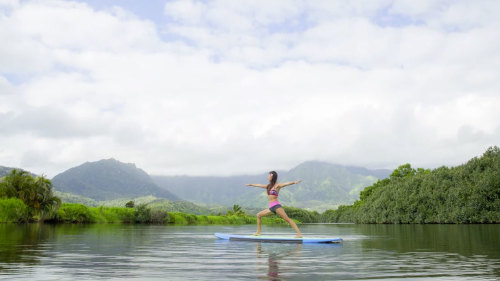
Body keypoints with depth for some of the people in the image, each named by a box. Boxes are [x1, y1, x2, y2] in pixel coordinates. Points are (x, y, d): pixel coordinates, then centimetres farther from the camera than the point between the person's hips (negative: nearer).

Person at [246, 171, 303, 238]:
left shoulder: (277, 185, -3)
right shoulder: (269, 186, 19)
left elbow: (286, 184, -19)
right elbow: (259, 185, 33)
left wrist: (294, 182, -36)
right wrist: (251, 184, 46)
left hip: (276, 205, -8)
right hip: (271, 207, 8)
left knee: (287, 219, -17)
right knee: (258, 215, 16)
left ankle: (299, 234, -23)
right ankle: (258, 232, 24)